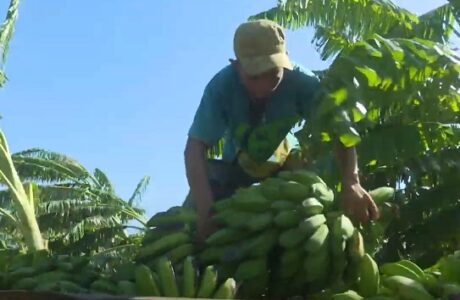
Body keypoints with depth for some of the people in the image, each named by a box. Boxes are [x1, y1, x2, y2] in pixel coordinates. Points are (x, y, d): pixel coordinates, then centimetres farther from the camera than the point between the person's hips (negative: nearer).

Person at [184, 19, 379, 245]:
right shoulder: (222, 85, -34)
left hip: (282, 164, 1)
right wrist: (206, 211, -52)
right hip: (235, 167, -1)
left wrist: (351, 183, -55)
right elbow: (195, 148, -38)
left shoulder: (301, 81, -32)